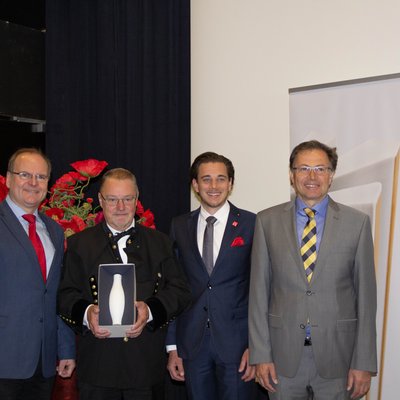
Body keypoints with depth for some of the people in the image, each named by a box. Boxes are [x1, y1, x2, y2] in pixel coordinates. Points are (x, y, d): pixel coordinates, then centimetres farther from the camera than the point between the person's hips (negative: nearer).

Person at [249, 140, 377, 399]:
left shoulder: (357, 222, -1)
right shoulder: (267, 221, 2)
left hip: (337, 357, 0)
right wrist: (260, 354, -2)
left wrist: (364, 364, -4)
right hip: (283, 356, 1)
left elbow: (366, 294, -1)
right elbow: (259, 291, 2)